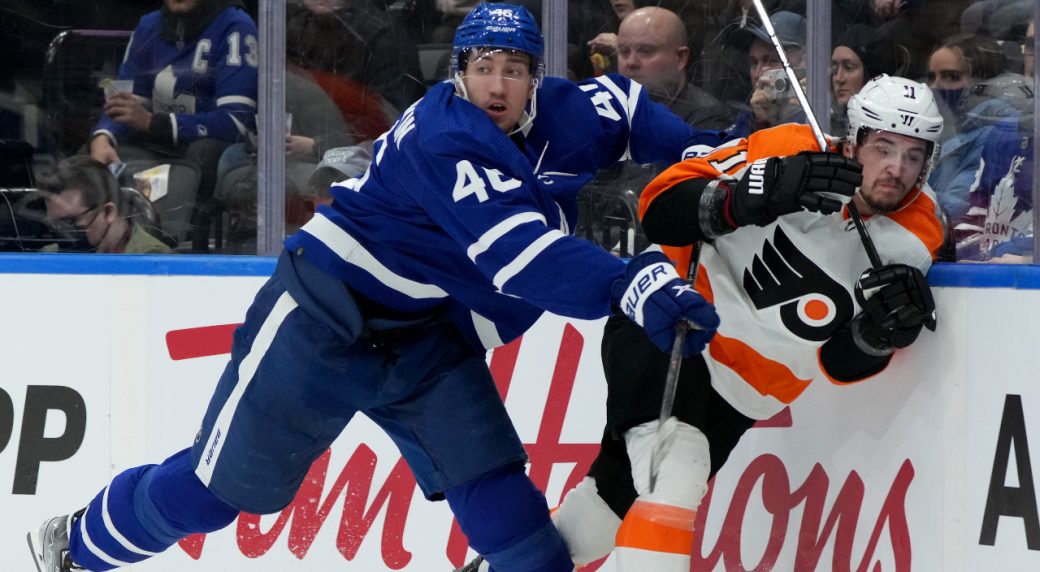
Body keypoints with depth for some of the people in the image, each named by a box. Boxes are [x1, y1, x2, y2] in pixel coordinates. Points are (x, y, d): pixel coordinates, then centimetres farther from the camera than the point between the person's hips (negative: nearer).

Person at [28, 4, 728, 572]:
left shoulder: (555, 118, -2)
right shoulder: (442, 139, -26)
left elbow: (623, 107, 18)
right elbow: (520, 255, -37)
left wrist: (697, 149, 0)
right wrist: (635, 286, -47)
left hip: (428, 341, 7)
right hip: (325, 316, -7)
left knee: (491, 486, -11)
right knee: (222, 483, 3)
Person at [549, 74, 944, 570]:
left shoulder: (915, 238, -6)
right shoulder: (789, 152, -17)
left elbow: (840, 362, -4)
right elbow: (659, 208, -21)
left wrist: (885, 327, -26)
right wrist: (765, 191, -36)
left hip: (731, 395, 6)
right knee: (674, 475, -32)